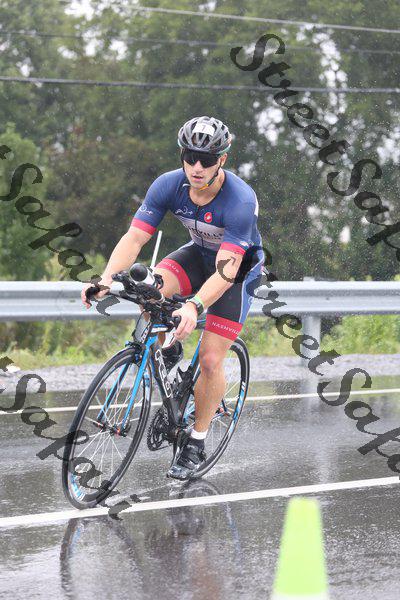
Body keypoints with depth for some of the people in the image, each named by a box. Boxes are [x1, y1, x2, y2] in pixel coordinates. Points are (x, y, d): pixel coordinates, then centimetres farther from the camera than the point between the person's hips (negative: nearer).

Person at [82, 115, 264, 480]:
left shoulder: (240, 200, -35)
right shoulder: (169, 185, -21)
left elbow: (227, 268, -41)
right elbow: (135, 237, -24)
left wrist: (195, 307, -56)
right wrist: (107, 278, -42)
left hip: (239, 266, -4)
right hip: (199, 254, 4)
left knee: (210, 360, -12)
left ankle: (196, 446, 6)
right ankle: (168, 349, -2)